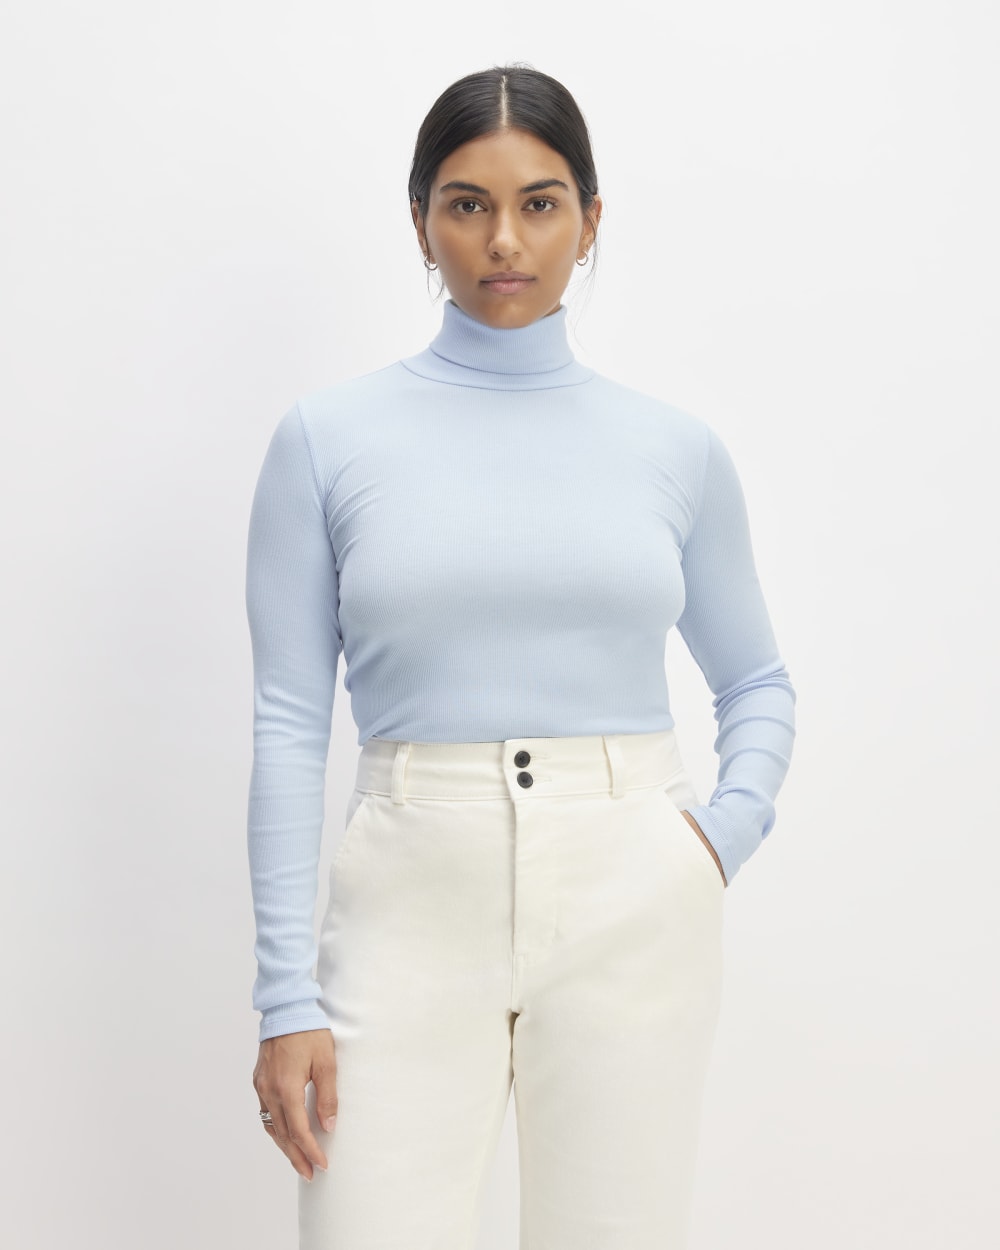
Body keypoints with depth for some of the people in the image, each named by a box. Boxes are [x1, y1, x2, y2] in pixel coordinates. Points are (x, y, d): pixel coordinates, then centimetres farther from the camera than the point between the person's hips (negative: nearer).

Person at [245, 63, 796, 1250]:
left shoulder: (677, 448, 5)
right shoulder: (329, 437, 0)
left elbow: (756, 682, 16)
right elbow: (289, 724, -2)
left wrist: (728, 830, -3)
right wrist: (286, 994, -7)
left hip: (628, 913, 2)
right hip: (414, 911, -1)